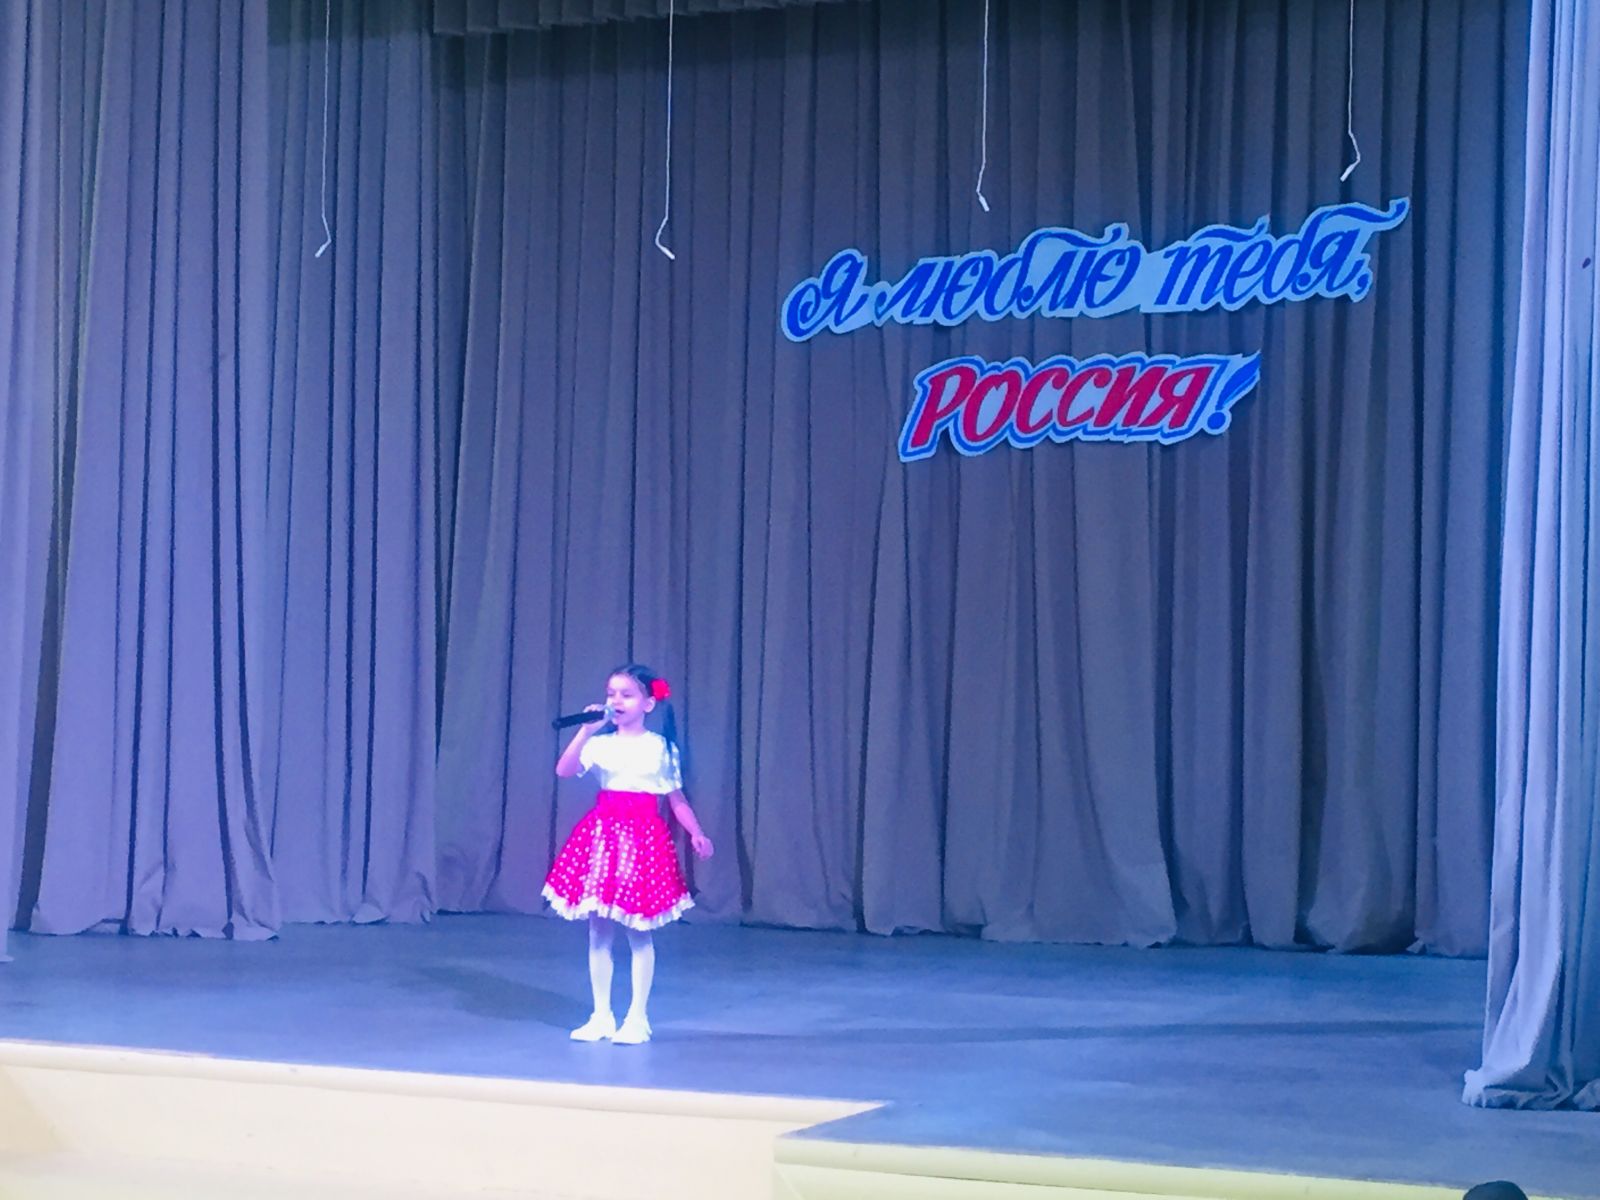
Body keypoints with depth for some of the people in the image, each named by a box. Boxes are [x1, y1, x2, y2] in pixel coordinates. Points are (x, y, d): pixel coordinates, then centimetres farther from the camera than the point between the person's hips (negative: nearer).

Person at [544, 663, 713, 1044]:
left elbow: (677, 800, 7)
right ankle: (601, 1016, 15)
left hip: (643, 839, -2)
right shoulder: (600, 743, 4)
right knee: (598, 932, 6)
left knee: (638, 933, 1)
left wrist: (696, 834, -6)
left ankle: (638, 1017, 10)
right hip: (602, 837, 2)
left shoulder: (661, 748, 3)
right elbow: (564, 770, -12)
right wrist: (585, 730, -19)